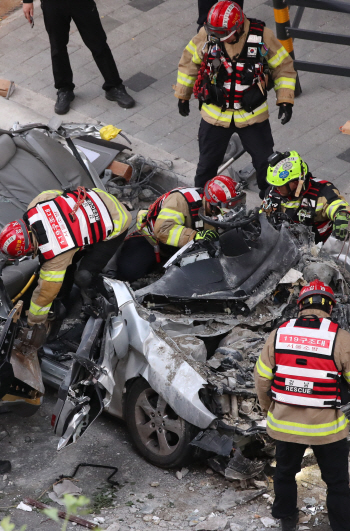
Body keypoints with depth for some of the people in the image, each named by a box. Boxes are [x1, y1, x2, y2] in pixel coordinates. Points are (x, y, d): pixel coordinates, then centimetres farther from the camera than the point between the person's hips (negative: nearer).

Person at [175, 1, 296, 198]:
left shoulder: (262, 37, -17)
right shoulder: (207, 35, -15)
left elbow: (283, 66, -5)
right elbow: (189, 62, 2)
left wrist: (285, 101, -10)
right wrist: (183, 96, 10)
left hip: (252, 114, -1)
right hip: (215, 113, 1)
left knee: (265, 161, 9)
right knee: (207, 163, 16)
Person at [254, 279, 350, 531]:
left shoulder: (279, 334, -6)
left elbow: (262, 379, 2)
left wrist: (268, 407, 19)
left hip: (284, 424, 4)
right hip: (326, 427, -4)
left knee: (285, 473, 26)